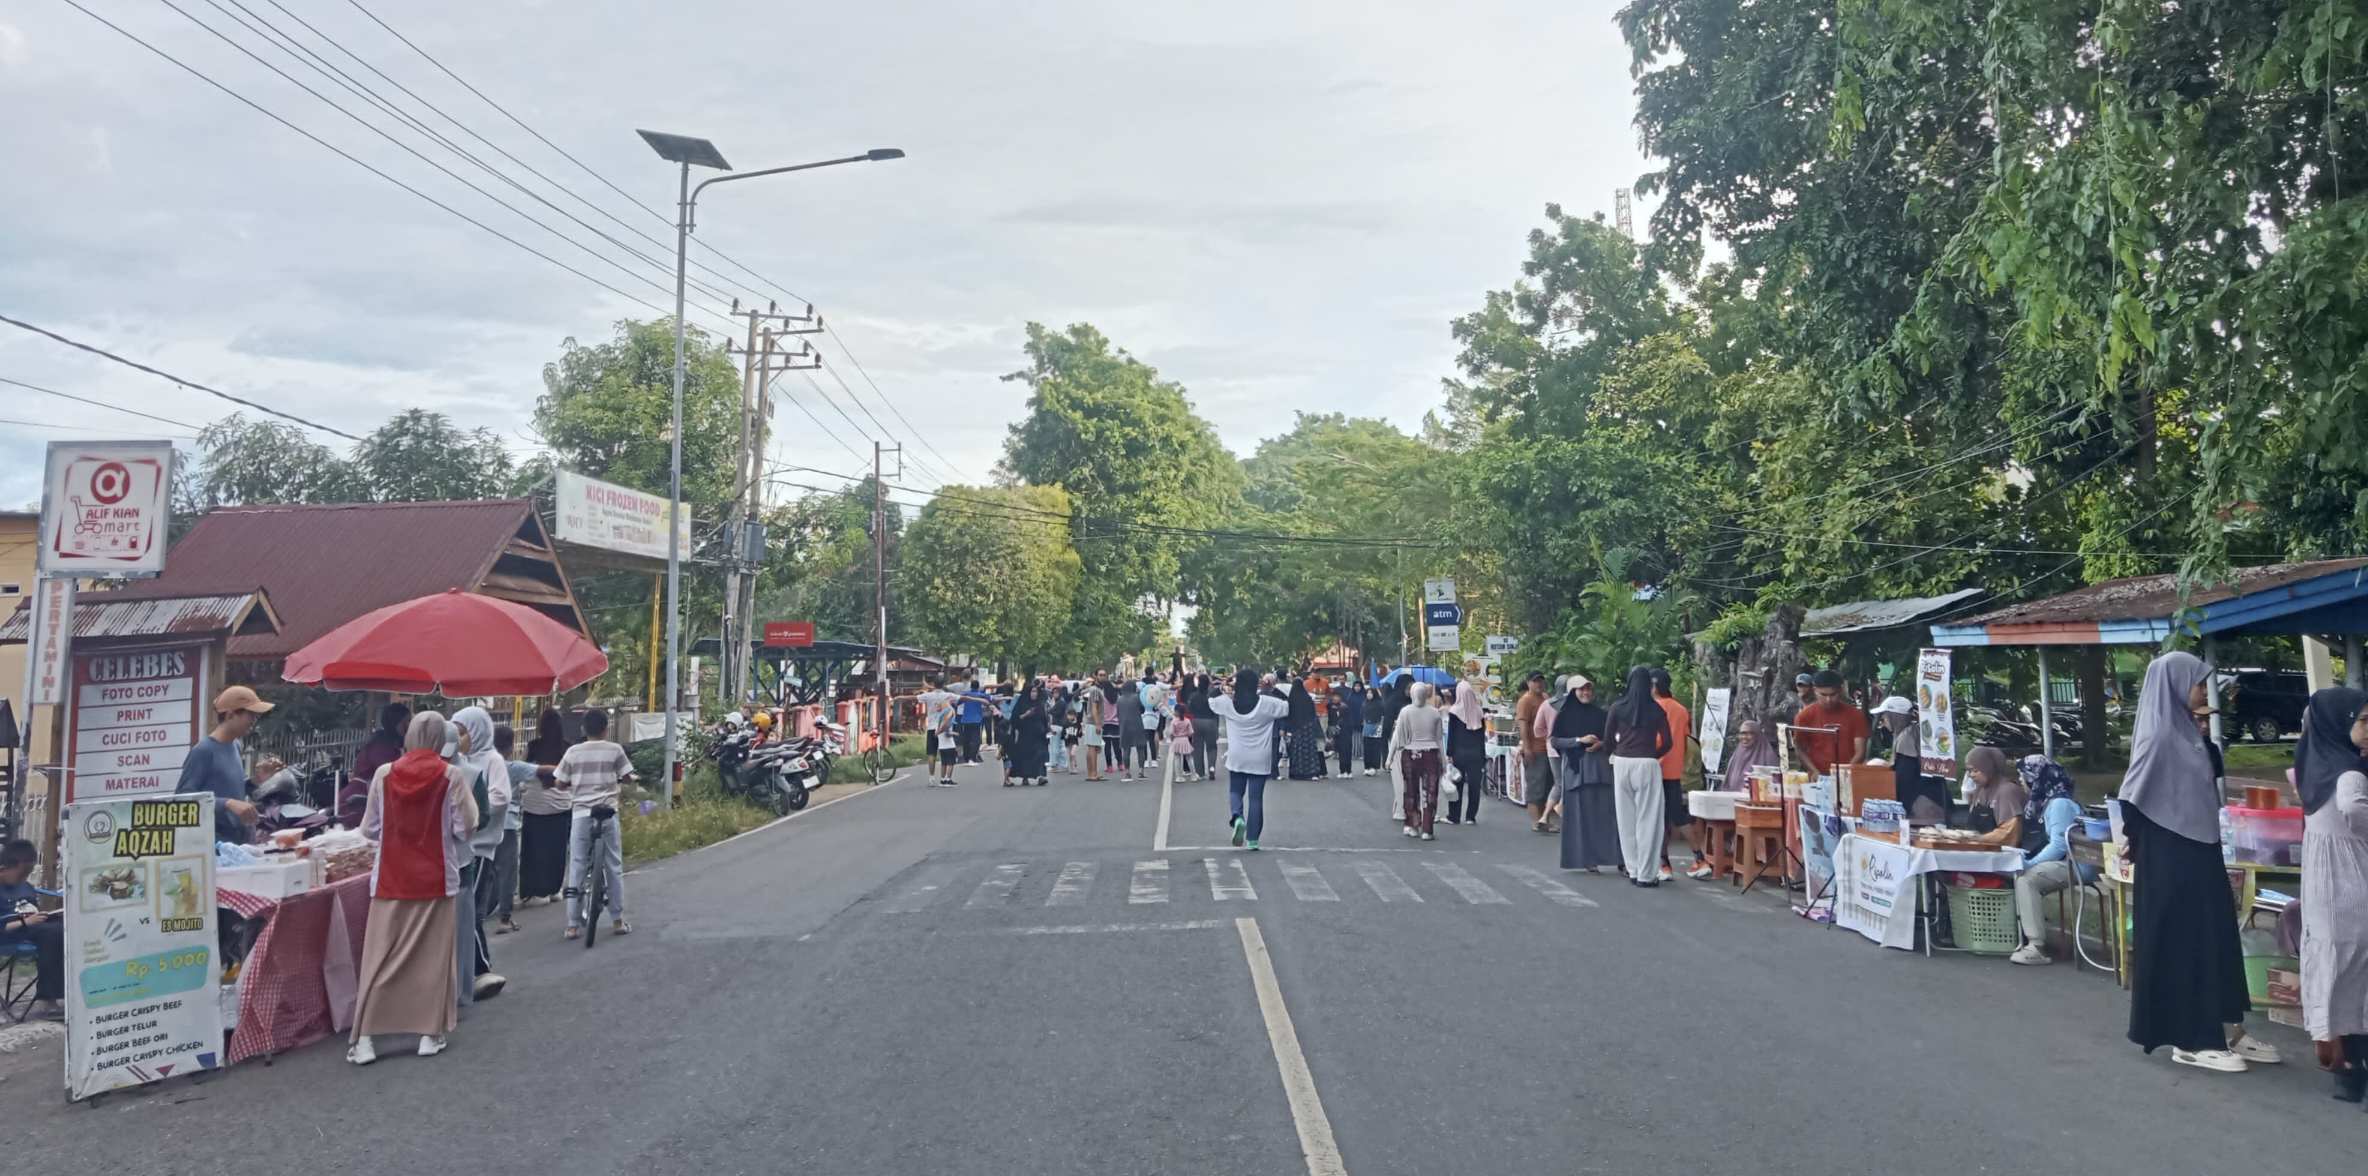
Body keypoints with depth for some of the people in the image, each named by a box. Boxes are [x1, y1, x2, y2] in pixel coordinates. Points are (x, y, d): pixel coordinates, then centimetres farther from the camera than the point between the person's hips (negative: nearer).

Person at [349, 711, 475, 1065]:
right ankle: (430, 1033, 10)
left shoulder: (384, 774, -2)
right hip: (436, 878, -2)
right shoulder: (450, 776, -9)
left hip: (391, 878, 2)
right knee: (433, 958, 7)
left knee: (380, 959, 5)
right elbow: (464, 827, -6)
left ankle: (364, 1038, 3)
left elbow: (369, 829, 5)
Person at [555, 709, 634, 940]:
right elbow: (626, 777, 4)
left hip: (581, 814, 1)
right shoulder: (614, 750, 0)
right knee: (614, 867, 9)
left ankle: (573, 925, 6)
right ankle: (618, 920, 13)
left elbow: (560, 783, 5)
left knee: (577, 868, 5)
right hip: (607, 813, -1)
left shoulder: (573, 752, 2)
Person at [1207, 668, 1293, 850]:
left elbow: (1209, 703, 14)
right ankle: (1252, 839, 6)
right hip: (1260, 759, -1)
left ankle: (1238, 817, -13)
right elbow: (1289, 708, 3)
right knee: (1256, 797, 6)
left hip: (1236, 758, 1)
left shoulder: (1227, 702, -4)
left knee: (1235, 791, 18)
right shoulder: (1266, 703, -9)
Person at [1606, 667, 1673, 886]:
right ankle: (1646, 874, 2)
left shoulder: (1618, 707, 2)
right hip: (1647, 764, -2)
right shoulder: (1656, 710, -1)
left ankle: (1633, 870, 15)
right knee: (1647, 819, 2)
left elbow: (1608, 738, 3)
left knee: (1626, 818, 10)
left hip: (1622, 763, 2)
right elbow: (1667, 742, -1)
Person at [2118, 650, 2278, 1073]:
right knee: (2182, 939, -2)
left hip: (2198, 851, 9)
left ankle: (2225, 1030, 22)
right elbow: (2133, 799, -19)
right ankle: (2188, 1040, 6)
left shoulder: (2185, 731, 10)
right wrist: (2139, 845, -5)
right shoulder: (2158, 736, -18)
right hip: (2170, 856, -9)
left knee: (2214, 936, 13)